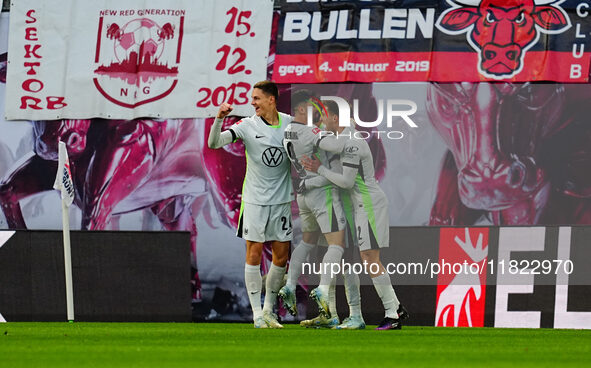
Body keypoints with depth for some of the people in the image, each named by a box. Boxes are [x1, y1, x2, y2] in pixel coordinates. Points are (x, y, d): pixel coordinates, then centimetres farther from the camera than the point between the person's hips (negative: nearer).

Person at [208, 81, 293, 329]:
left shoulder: (289, 123, 2)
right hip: (254, 200, -3)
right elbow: (214, 143, -15)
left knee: (281, 256, 5)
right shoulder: (248, 126, -6)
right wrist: (219, 119, -30)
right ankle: (257, 312, 1)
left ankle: (269, 310, 19)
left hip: (281, 199, 3)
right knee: (254, 255, -5)